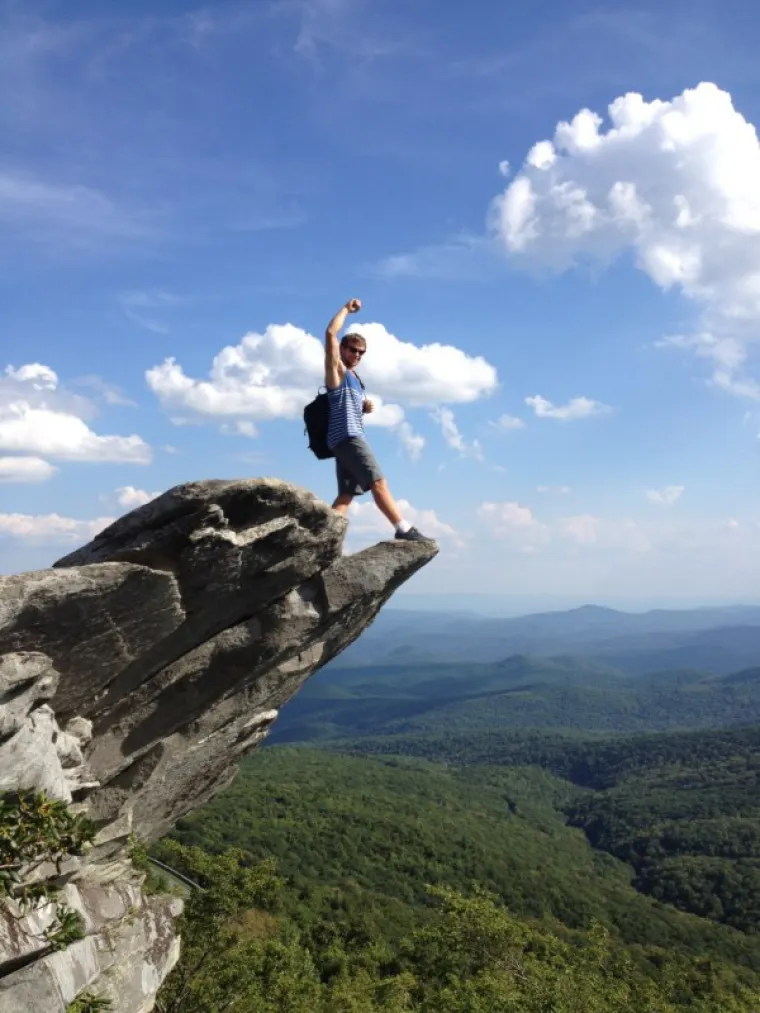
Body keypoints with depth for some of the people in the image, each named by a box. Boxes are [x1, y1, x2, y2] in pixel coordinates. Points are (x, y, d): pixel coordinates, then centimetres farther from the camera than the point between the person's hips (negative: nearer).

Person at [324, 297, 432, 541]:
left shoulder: (352, 377, 26)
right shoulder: (337, 370, 1)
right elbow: (330, 333, -12)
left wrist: (365, 407, 12)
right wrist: (347, 308, -3)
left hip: (350, 438, 9)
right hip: (346, 437, -9)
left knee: (346, 495, 1)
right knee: (378, 482, -14)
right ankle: (404, 530, -18)